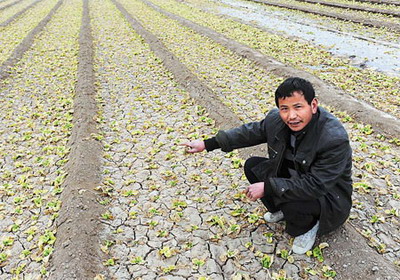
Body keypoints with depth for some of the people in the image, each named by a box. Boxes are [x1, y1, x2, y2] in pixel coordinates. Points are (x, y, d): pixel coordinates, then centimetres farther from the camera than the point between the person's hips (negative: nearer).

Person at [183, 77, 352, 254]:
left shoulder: (335, 139, -35)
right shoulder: (276, 119, -15)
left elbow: (316, 185, -36)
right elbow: (251, 132, 2)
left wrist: (267, 187, -35)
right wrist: (208, 144, 1)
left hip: (329, 196, -6)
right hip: (295, 175, 7)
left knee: (291, 199, -35)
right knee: (252, 166, -4)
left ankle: (308, 227, 1)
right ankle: (283, 210, 15)